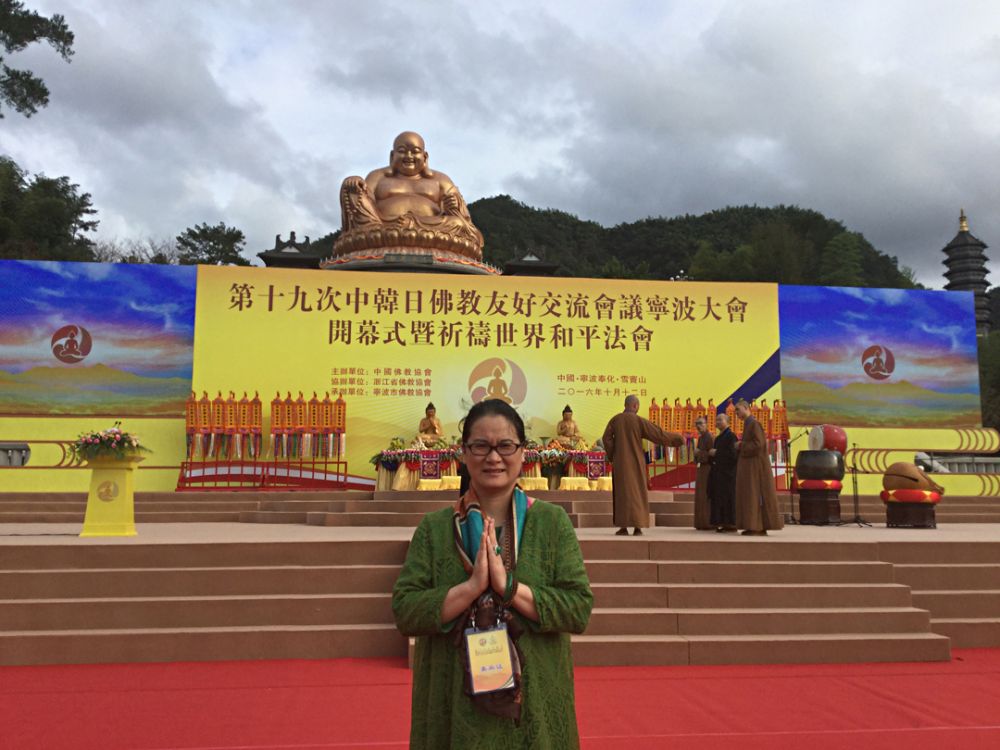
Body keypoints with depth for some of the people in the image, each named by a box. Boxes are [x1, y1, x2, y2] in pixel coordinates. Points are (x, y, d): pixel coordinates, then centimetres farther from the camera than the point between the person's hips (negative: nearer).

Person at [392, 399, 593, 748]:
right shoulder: (434, 527, -1)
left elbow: (580, 608, -11)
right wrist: (472, 586, -20)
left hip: (533, 704, 0)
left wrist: (508, 585, -21)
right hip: (456, 703, 0)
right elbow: (404, 612, -8)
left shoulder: (552, 522, -3)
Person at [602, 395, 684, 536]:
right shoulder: (640, 421, -7)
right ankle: (637, 527, -1)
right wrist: (677, 438, 4)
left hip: (620, 463, 2)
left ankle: (623, 527, 4)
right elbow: (659, 434, -7)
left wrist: (612, 456, 5)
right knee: (637, 493, 4)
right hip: (636, 462, -2)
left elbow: (606, 438, -6)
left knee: (622, 492, 7)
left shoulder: (615, 419, 0)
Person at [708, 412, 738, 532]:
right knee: (717, 498, 5)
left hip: (727, 473, -8)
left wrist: (716, 453, -12)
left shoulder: (731, 436, -9)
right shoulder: (718, 438, 17)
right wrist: (712, 453, 3)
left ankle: (730, 523, -3)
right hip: (718, 473, 8)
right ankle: (721, 523, 8)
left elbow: (733, 454, -19)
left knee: (727, 498, -7)